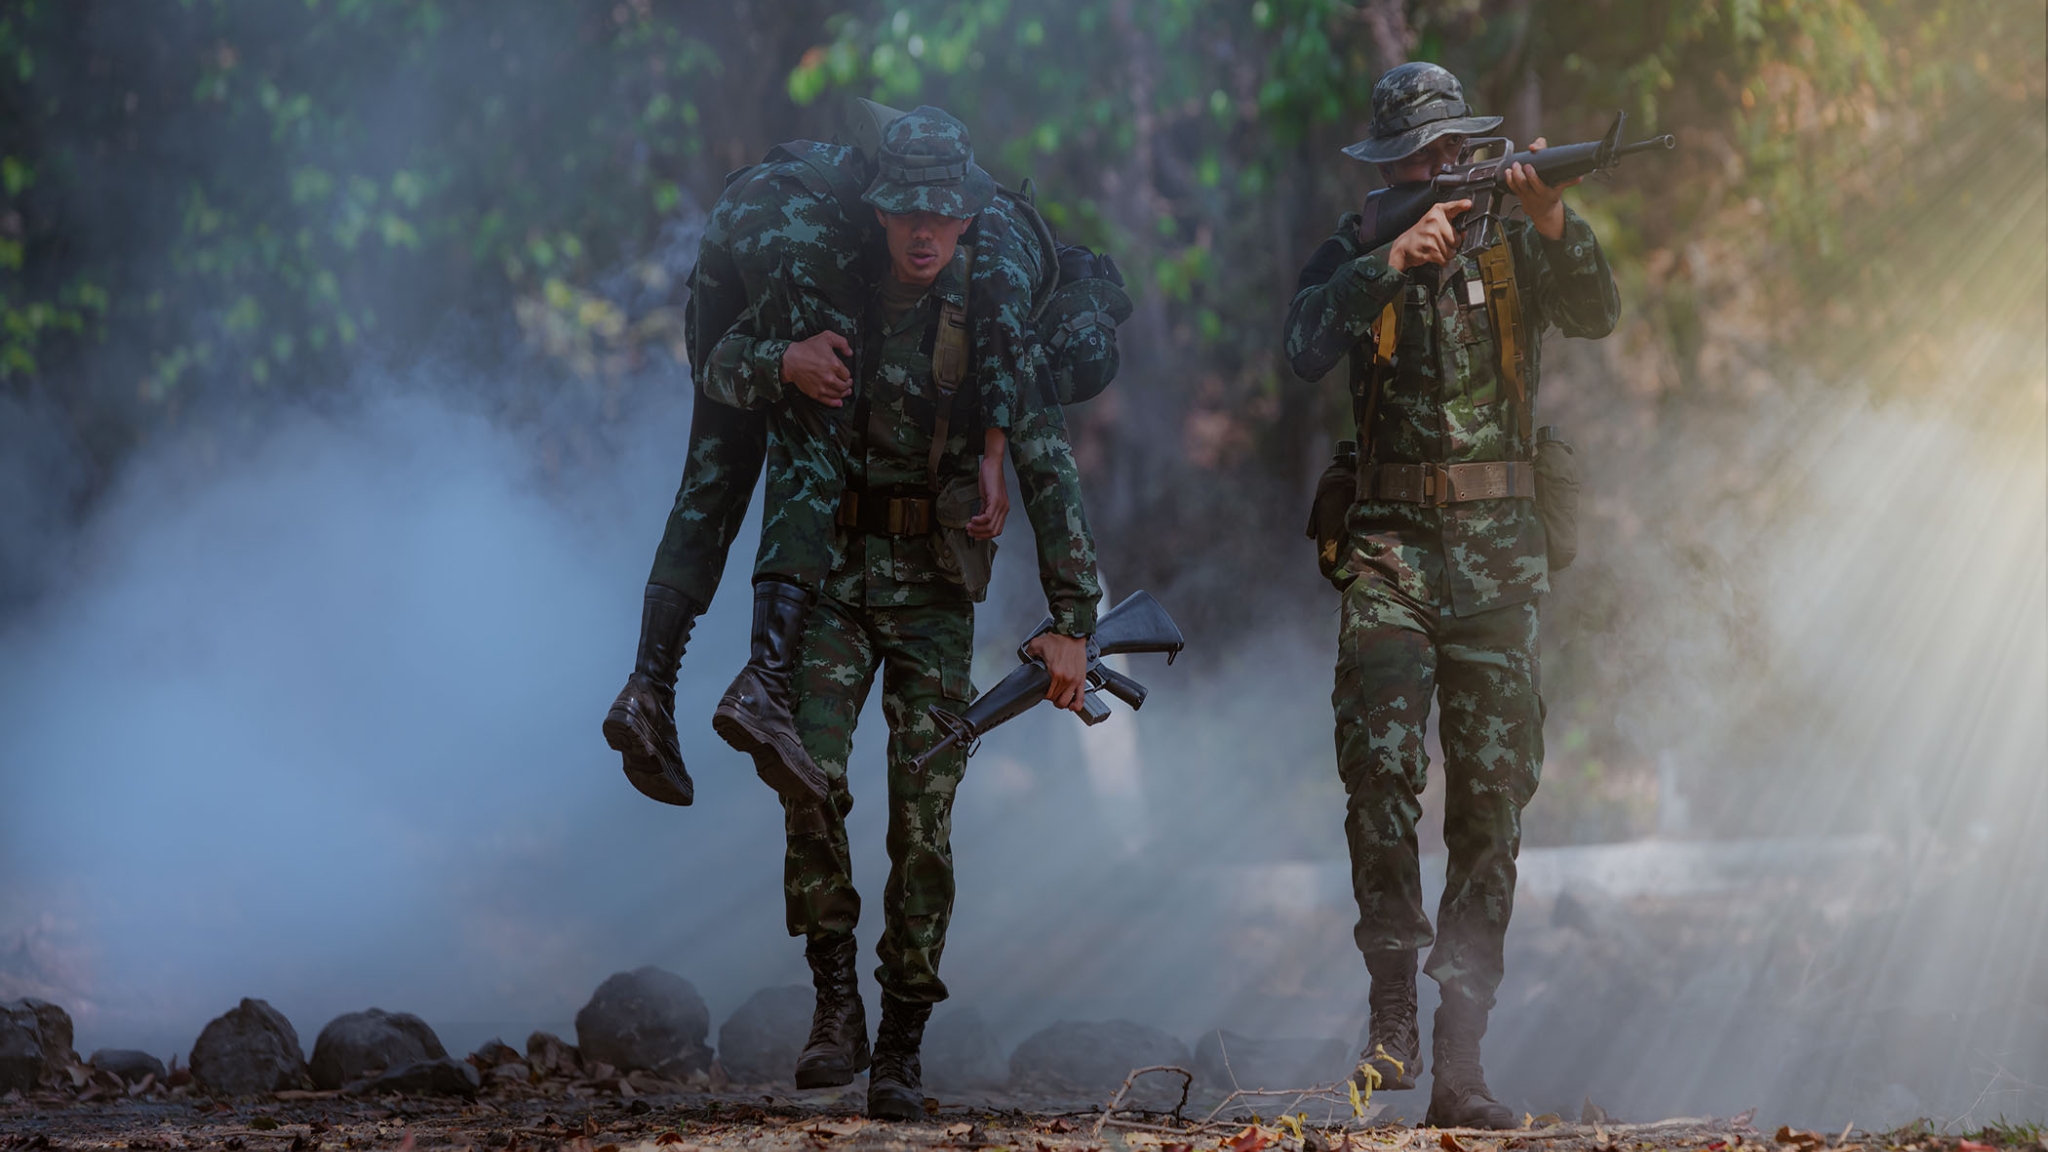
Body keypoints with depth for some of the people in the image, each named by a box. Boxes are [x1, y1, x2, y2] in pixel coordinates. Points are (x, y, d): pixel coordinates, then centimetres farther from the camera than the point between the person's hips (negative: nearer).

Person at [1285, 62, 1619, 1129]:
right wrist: (1396, 260, -23)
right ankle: (1392, 1010, -14)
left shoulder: (1510, 247, 9)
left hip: (1496, 555, 2)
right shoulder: (1357, 254, 6)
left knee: (1491, 798, 1)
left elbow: (1596, 315, -9)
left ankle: (1459, 1063, 4)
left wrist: (1554, 222, -25)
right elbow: (1307, 344, -13)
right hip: (1390, 548, -1)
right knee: (1381, 764, -19)